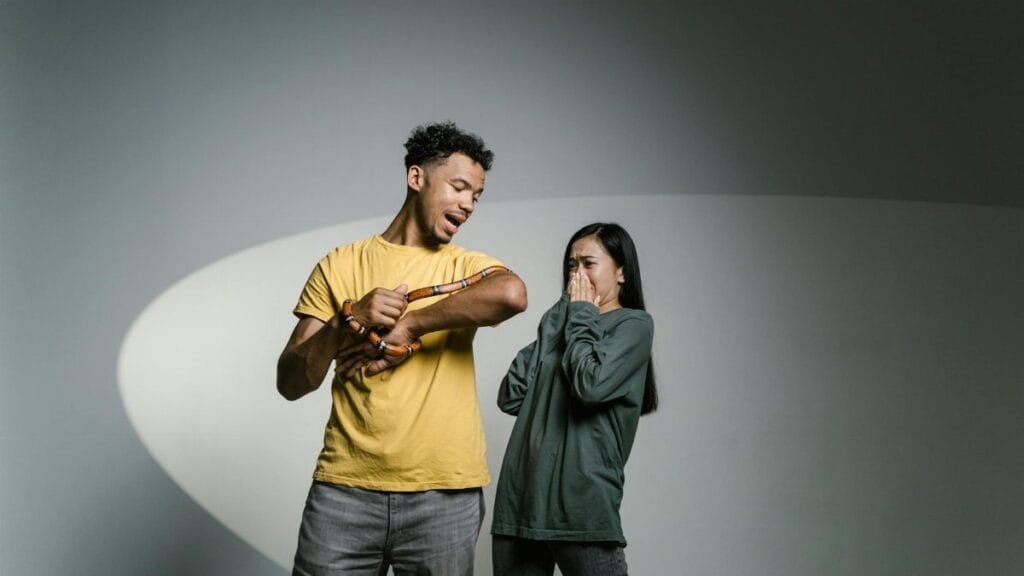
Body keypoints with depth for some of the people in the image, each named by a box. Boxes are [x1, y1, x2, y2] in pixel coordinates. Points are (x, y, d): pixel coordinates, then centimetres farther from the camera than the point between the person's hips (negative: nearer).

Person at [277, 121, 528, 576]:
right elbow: (290, 384, 3)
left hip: (445, 492, 0)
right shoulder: (340, 265, 8)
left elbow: (512, 294, -18)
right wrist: (347, 324, -14)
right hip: (345, 489, 0)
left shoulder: (468, 267, 8)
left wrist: (405, 327, -15)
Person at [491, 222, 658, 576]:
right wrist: (561, 319, 7)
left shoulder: (634, 324, 3)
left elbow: (591, 385, -16)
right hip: (519, 500, 6)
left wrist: (581, 316, 0)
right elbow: (510, 398, 8)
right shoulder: (559, 322, 19)